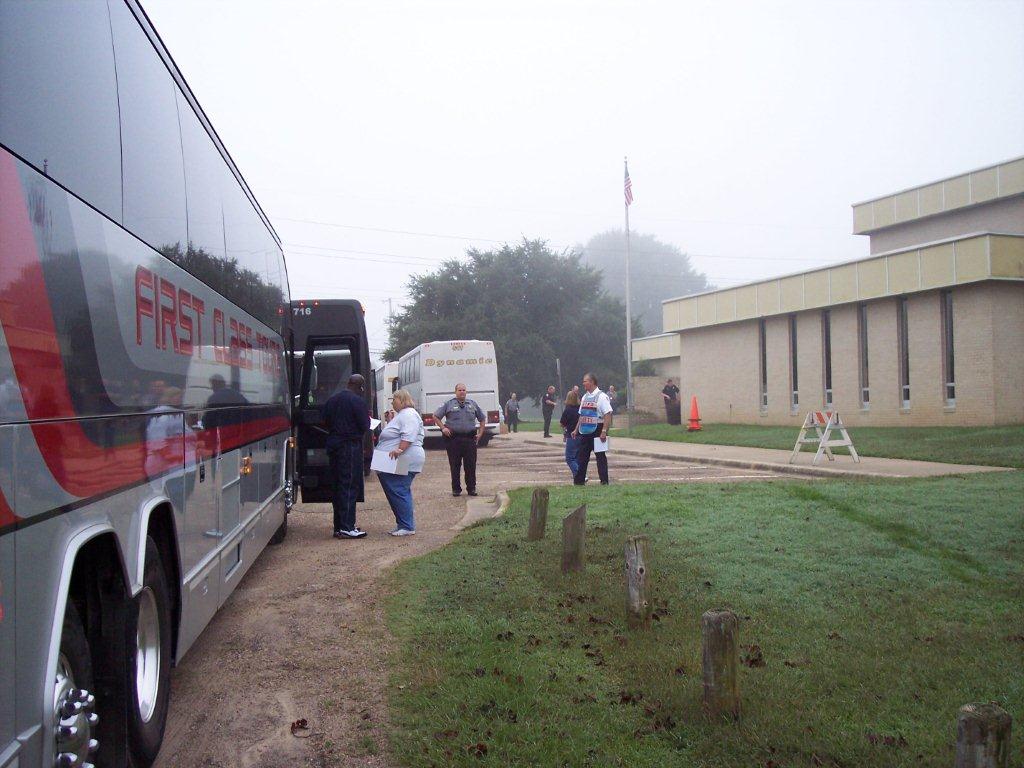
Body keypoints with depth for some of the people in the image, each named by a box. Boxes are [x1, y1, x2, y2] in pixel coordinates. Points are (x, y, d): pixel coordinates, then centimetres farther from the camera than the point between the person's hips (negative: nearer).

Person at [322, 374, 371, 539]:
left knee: (338, 485, 14)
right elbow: (364, 426, -13)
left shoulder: (331, 399, 10)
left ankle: (338, 526, 19)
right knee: (350, 486, -3)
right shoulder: (358, 401, -13)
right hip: (350, 446, -7)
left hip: (333, 444, 7)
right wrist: (367, 418, 6)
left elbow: (325, 423, 13)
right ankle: (347, 528, -5)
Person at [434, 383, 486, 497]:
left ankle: (471, 488, 11)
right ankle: (456, 489, 12)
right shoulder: (449, 404, 6)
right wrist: (443, 428, -1)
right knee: (455, 466, 3)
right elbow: (436, 416, 9)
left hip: (470, 439, 2)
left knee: (471, 465, 2)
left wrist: (480, 433, 11)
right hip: (453, 439, -2)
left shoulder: (473, 404, 13)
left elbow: (482, 419, 21)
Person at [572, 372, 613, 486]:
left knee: (600, 457, 0)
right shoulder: (585, 397, 14)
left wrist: (604, 431, -21)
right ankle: (579, 481, 15)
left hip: (597, 430, -7)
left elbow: (608, 415, -15)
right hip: (585, 431, 7)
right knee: (582, 456, 8)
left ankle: (604, 482, 7)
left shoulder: (601, 396, -9)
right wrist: (576, 430, 14)